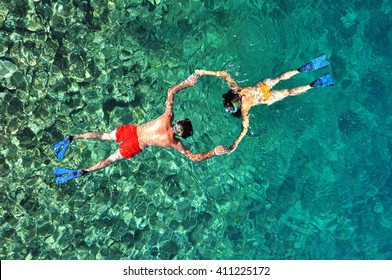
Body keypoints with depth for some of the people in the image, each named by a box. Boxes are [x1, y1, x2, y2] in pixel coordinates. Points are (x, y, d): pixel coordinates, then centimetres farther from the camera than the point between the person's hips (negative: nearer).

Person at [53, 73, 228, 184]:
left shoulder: (167, 117, -7)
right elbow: (195, 158, -8)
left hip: (131, 130, 3)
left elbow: (170, 92, -1)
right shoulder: (176, 144, -12)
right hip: (135, 146, -3)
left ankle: (72, 138, 10)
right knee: (110, 160, 9)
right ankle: (82, 172, 5)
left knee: (103, 135, 17)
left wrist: (187, 83, 0)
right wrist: (215, 152, -3)